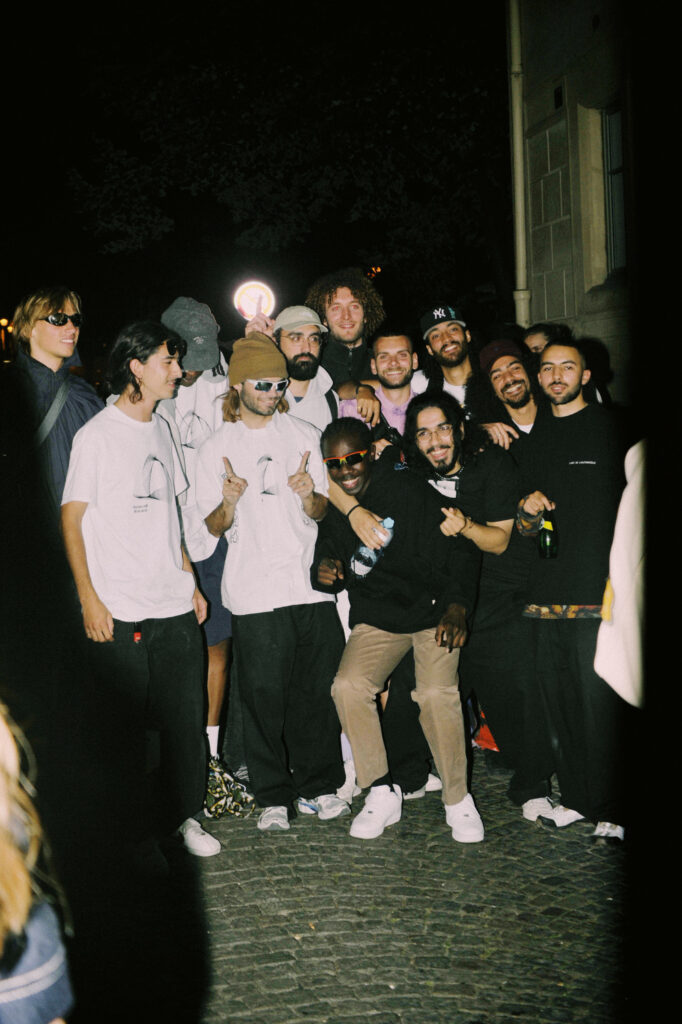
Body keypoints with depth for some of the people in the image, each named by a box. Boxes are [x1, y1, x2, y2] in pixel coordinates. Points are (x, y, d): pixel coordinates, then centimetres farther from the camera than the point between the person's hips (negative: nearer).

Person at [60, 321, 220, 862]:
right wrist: (91, 600, -12)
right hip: (120, 612, -6)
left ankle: (183, 814, 25)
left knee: (186, 717, 8)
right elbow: (71, 518, -7)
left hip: (175, 605, 6)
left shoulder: (161, 429, 15)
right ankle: (138, 830, 19)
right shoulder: (98, 434, -6)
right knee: (131, 727, 3)